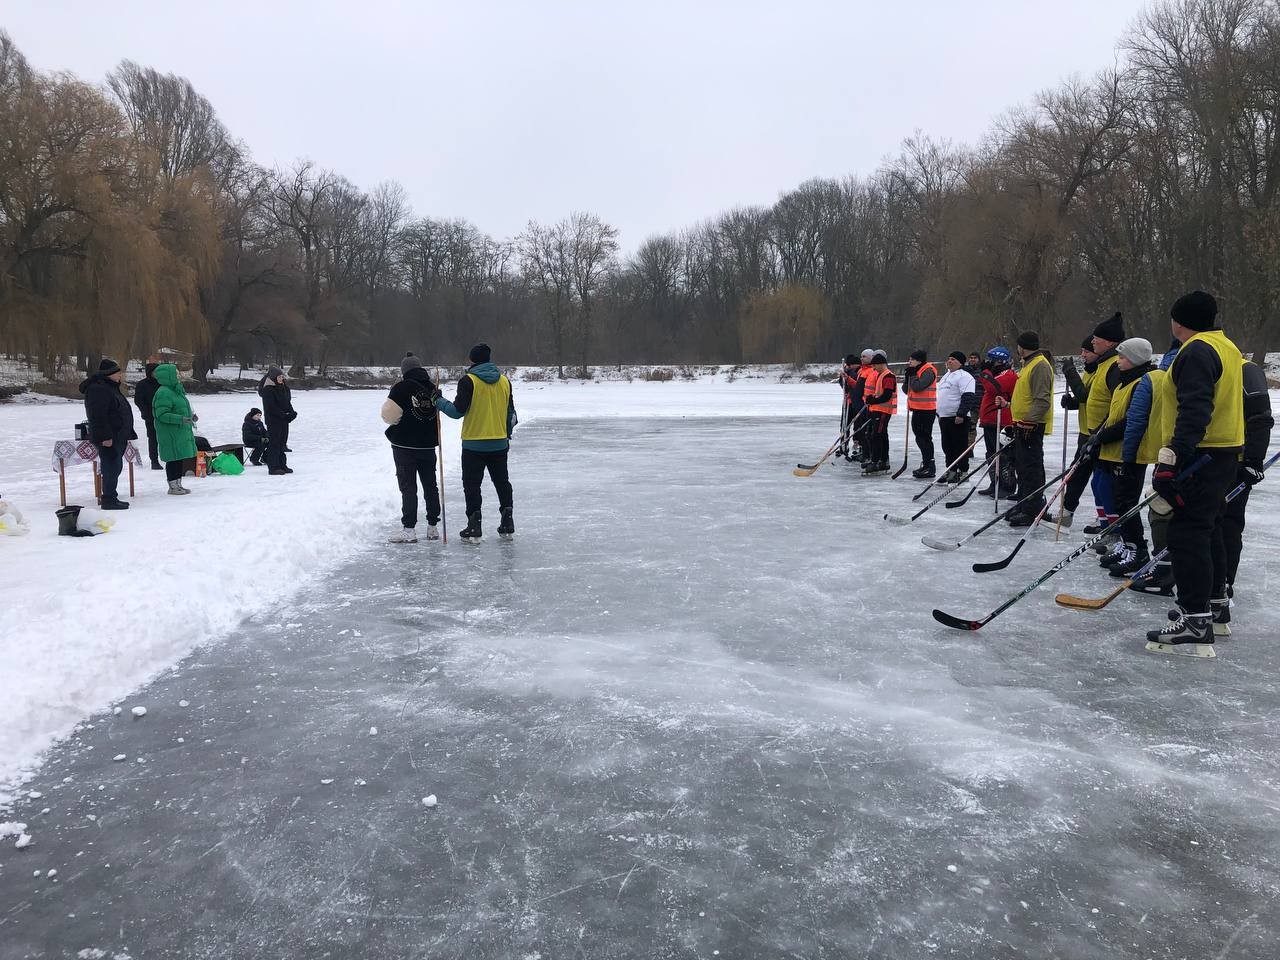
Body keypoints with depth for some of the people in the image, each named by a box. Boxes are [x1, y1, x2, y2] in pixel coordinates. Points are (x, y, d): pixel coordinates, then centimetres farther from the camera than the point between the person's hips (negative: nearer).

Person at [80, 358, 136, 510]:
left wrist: (127, 434, 25)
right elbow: (98, 416, -22)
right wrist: (105, 436, -25)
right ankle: (109, 499, -6)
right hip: (108, 439, -11)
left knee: (115, 467, 14)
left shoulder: (111, 388, 20)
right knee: (111, 467, -9)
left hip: (117, 437, 11)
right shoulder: (97, 389, -14)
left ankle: (109, 497, 22)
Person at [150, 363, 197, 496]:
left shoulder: (176, 390, 14)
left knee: (180, 458, 14)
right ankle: (173, 486, 6)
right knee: (173, 459, -3)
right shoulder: (163, 393, -18)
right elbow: (162, 415, -22)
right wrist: (181, 419, -28)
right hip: (170, 434, -10)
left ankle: (178, 485, 23)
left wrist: (190, 415, 13)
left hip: (181, 432, 10)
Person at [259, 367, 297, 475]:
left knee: (282, 442, 12)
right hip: (273, 420, -8)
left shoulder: (283, 387, 14)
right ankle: (273, 467, -3)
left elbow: (287, 401, 15)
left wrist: (291, 413, -3)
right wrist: (284, 415, -21)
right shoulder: (268, 390, -12)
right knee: (274, 443, -6)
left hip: (283, 419, 8)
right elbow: (271, 407, -18)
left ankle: (282, 465, 19)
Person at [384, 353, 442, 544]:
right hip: (428, 446, 5)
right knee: (430, 485, 13)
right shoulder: (433, 388, 5)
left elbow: (389, 415, -11)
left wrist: (392, 393, 3)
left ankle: (409, 530, -3)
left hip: (404, 446, -5)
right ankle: (432, 527, 18)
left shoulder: (402, 388, -13)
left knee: (408, 487, -1)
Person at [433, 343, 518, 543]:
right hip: (499, 443, 5)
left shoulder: (468, 381, -12)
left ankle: (474, 529, 2)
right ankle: (508, 526, 16)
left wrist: (439, 402, 3)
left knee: (472, 485, 3)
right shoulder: (504, 381, 5)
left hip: (474, 444, -5)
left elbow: (457, 411, -13)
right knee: (502, 483, 15)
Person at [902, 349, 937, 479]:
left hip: (926, 411, -10)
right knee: (919, 437, 15)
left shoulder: (928, 371, -13)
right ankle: (925, 464, 25)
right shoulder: (914, 371, 16)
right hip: (917, 410, 10)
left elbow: (917, 387, -25)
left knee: (924, 437, -8)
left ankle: (930, 468, -6)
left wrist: (913, 375, -12)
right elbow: (906, 390, 14)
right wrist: (907, 375, 2)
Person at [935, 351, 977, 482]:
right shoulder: (946, 376, 20)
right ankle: (951, 470, 20)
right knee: (947, 446, 12)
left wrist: (961, 414, -23)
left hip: (958, 418, -9)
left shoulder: (964, 376, -10)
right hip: (945, 417, 9)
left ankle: (963, 471, 2)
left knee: (960, 445, -4)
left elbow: (968, 397, -19)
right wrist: (939, 414, 25)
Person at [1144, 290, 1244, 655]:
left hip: (1200, 459, -11)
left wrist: (1173, 456, -30)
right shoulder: (1228, 348, 16)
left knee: (1188, 533, -10)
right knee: (1209, 529, 20)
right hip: (1226, 454, 11)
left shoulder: (1196, 352, -16)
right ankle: (1214, 604, 32)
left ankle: (1195, 625, -11)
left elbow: (1195, 410, -26)